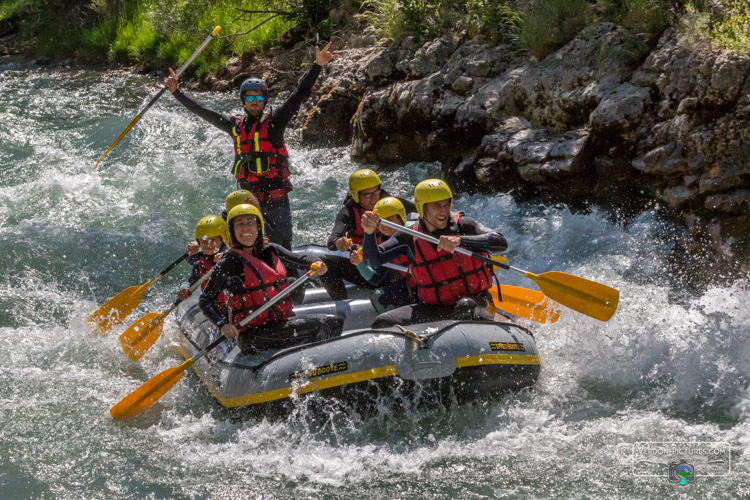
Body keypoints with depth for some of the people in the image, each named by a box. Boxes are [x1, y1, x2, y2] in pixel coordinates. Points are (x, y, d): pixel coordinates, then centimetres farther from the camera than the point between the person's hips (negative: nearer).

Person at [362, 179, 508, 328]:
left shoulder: (463, 225, -6)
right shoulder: (410, 237, 2)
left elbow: (501, 243, -20)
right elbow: (374, 260, -4)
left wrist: (460, 240, -33)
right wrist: (369, 233, -24)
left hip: (475, 302, -3)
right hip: (433, 308, 3)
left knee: (465, 306, -40)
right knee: (382, 323, -14)